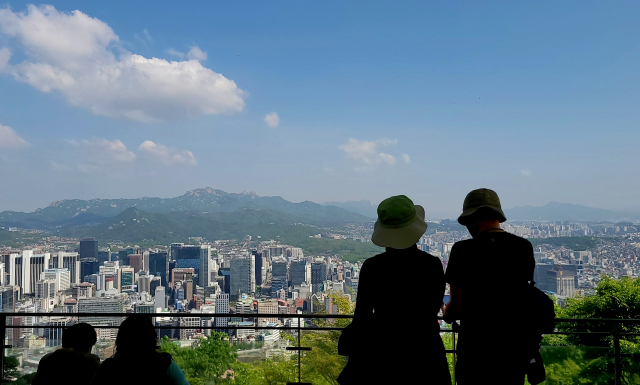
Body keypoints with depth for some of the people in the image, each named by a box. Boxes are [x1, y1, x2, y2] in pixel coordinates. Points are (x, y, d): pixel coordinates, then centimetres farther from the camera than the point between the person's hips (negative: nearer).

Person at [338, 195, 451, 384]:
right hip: (424, 352, 2)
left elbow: (361, 318, -8)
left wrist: (348, 337, 10)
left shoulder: (372, 267, -13)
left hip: (382, 351, -1)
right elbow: (432, 311, 3)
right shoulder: (433, 265, -8)